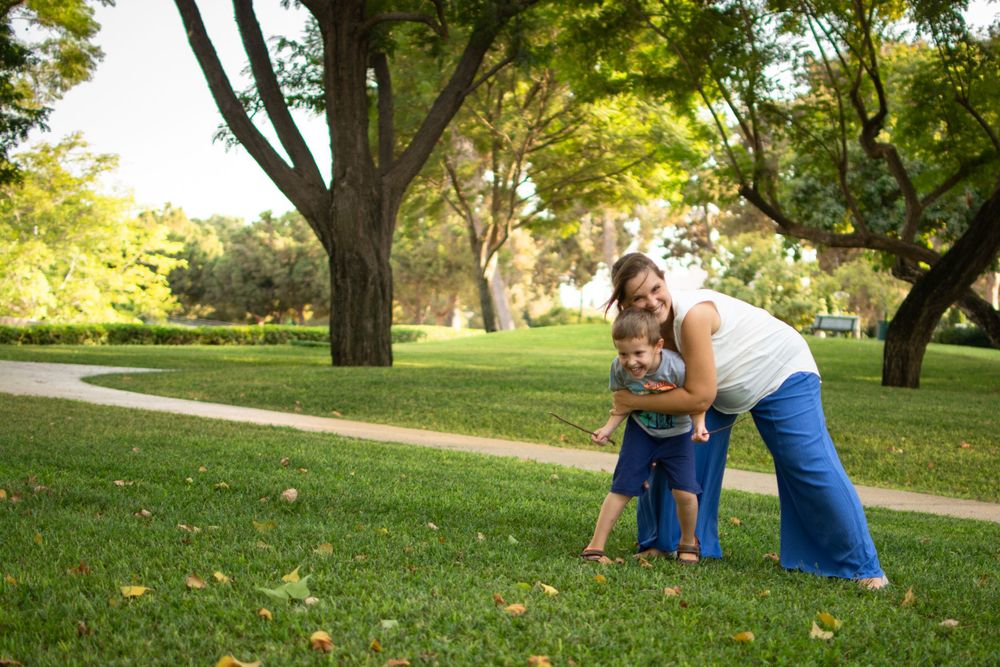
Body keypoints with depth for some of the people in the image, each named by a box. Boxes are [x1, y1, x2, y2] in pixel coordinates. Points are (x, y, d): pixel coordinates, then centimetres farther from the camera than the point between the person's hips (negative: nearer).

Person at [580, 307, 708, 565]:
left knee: (685, 492, -11)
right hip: (642, 432, 2)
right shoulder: (619, 368, -22)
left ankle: (688, 542, 17)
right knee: (621, 487, -1)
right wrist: (608, 428, -15)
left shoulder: (677, 367, -32)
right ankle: (596, 546, 7)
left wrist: (699, 426, -30)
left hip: (677, 434, -2)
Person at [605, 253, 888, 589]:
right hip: (724, 387, 8)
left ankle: (864, 568, 0)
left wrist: (635, 402, -28)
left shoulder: (692, 313, -38)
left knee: (814, 470, -11)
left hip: (782, 373, -7)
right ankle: (668, 542, 23)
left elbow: (699, 396, -34)